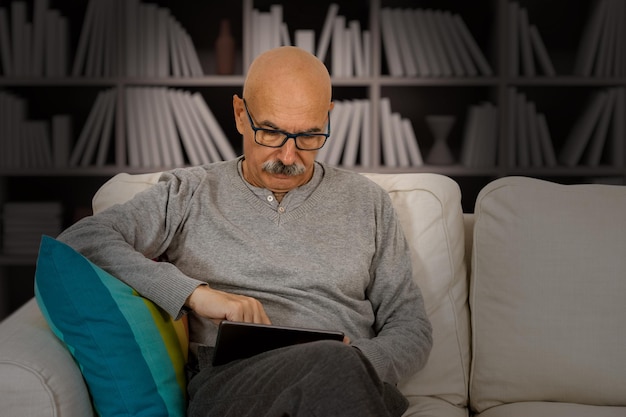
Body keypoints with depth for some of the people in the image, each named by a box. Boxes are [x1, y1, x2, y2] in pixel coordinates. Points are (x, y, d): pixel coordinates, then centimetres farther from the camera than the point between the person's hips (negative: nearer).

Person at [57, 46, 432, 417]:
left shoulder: (365, 202, 18)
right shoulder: (188, 194, 13)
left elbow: (412, 329, 17)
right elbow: (81, 240, 0)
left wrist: (356, 365, -7)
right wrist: (194, 293, -12)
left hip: (343, 386, 3)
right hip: (225, 385, -2)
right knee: (336, 365, -35)